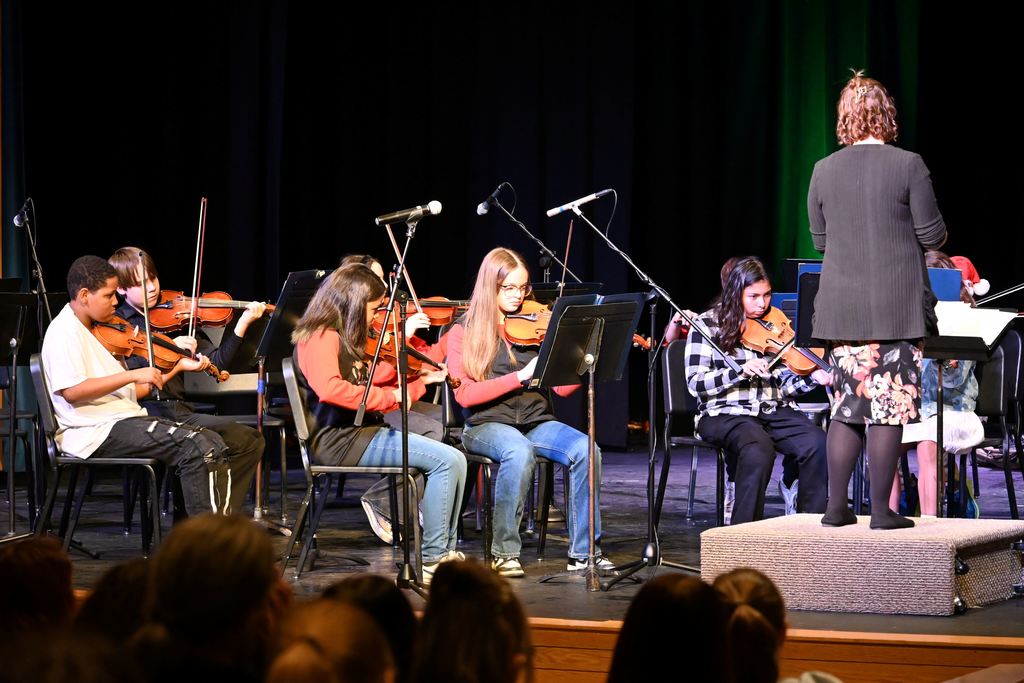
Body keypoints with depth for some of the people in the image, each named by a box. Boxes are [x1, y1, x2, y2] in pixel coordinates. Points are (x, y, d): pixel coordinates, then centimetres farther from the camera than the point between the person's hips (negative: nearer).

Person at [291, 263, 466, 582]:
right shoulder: (322, 337, -12)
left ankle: (445, 551, 2)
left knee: (451, 460, 6)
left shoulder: (342, 339, 19)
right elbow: (329, 388, -30)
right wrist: (388, 397, -25)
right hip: (342, 439, -10)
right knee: (448, 460, -18)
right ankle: (432, 559, -15)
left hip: (359, 432, 10)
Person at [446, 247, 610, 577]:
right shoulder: (464, 332, 3)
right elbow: (464, 394, -10)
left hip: (536, 423, 3)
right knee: (520, 452, -37)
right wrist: (521, 376, -18)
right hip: (487, 425, -3)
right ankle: (505, 551, -23)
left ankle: (583, 550, -17)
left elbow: (562, 386, 3)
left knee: (586, 451, -25)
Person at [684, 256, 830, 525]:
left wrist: (813, 379, -11)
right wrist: (740, 371, -18)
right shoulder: (707, 325, 2)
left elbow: (784, 385, 10)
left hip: (774, 412, 4)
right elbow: (695, 383, -6)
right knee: (759, 449, -37)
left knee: (817, 444, -26)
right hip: (725, 414, -4)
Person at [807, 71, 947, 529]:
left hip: (842, 310, 4)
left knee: (846, 406, 11)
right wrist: (939, 234, 17)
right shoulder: (908, 166, -8)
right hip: (897, 309, -4)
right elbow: (932, 234, -6)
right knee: (888, 407, -1)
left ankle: (836, 506, 10)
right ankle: (881, 510, -1)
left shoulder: (823, 171, 4)